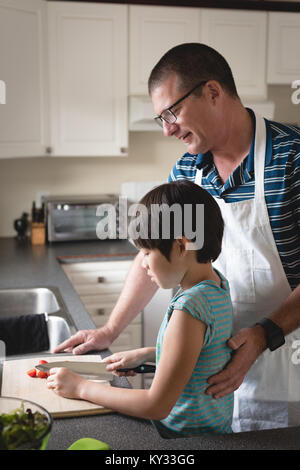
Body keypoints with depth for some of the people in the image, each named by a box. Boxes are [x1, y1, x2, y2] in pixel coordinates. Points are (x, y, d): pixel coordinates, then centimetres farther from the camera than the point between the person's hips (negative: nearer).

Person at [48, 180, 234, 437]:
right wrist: (145, 354, 9)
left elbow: (157, 406, -25)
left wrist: (81, 387, -15)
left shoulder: (189, 308, -29)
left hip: (188, 435, -9)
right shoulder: (217, 282, -1)